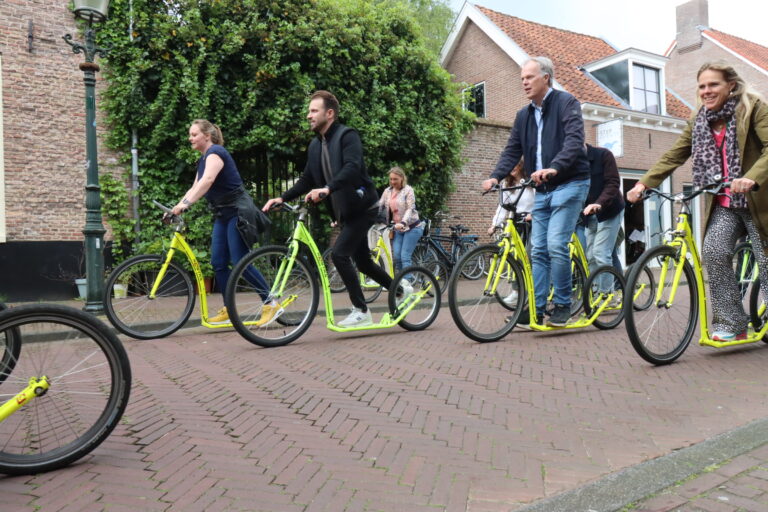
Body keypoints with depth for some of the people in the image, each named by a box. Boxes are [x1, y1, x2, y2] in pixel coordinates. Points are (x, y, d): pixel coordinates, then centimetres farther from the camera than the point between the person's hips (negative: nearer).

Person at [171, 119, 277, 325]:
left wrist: (186, 204, -38)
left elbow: (208, 180, -31)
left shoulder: (216, 152, -13)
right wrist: (177, 206, 5)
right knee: (218, 263, 4)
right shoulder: (203, 159, 16)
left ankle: (271, 304, -4)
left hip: (238, 212, -9)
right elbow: (195, 188, 18)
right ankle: (228, 310, 13)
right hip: (223, 215, 9)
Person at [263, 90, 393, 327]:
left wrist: (327, 189, -42)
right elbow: (306, 180, 12)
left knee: (339, 254, -18)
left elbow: (353, 167, -28)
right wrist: (282, 198, -2)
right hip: (345, 210, 8)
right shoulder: (315, 145, 11)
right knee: (363, 261, 13)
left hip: (362, 207, -8)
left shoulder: (347, 135, -12)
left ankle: (361, 312, -8)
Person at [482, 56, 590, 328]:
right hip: (542, 190, 7)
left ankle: (562, 305, -2)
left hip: (569, 184, -6)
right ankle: (536, 309, 8)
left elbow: (574, 140, -19)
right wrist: (495, 177, -8)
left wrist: (554, 167, -36)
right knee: (538, 250, 4)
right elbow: (512, 151, 10)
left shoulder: (566, 102, -5)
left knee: (556, 245, -17)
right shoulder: (524, 115, 14)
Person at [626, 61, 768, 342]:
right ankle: (731, 324, -9)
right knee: (713, 251, -18)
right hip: (723, 205, 3)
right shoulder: (698, 121, 7)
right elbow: (673, 156, 0)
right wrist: (643, 184, -14)